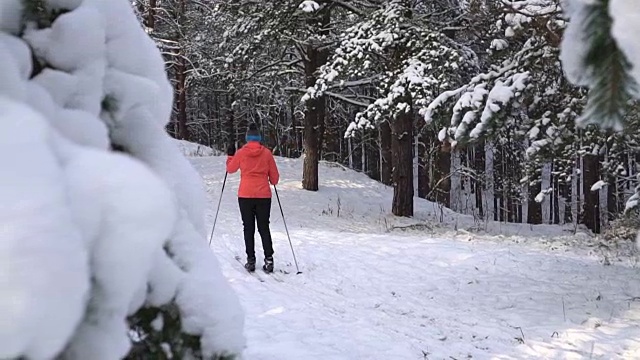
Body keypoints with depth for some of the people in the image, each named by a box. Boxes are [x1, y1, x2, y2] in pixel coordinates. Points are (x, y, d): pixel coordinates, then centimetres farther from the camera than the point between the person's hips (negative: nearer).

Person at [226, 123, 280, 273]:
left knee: (248, 228, 7)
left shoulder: (241, 153, -3)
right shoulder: (267, 153, -1)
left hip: (245, 195, -1)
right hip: (264, 195, 1)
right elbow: (274, 176, 5)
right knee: (264, 228, 8)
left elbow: (230, 169, 14)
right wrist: (273, 182, 27)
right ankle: (269, 259, 1)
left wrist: (230, 155, 29)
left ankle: (251, 261, 4)